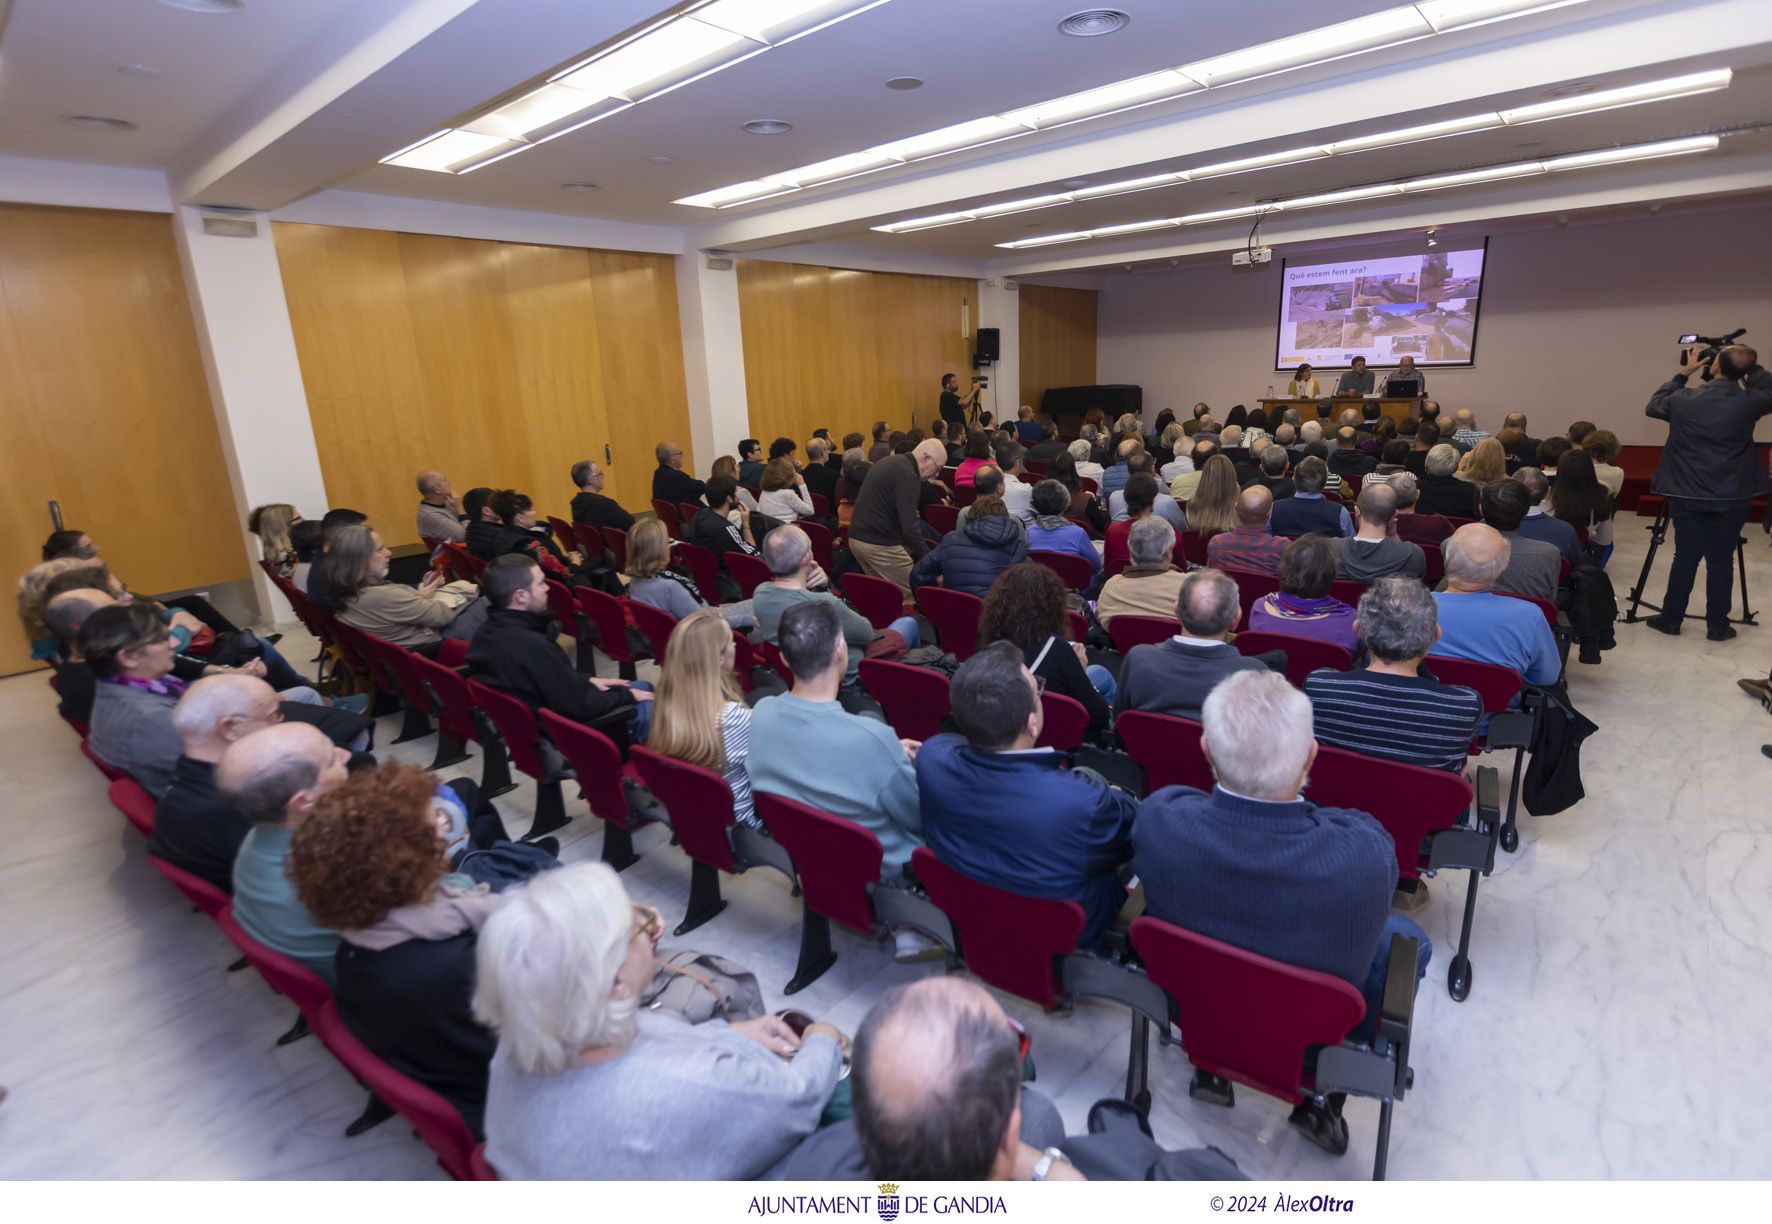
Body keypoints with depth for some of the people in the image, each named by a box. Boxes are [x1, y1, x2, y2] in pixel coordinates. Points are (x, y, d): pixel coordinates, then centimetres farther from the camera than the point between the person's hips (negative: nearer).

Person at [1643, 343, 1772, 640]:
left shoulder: (1684, 400, -8)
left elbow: (1653, 405, 13)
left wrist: (1683, 373, 17)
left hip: (1686, 495, 0)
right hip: (1730, 498, 0)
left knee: (1685, 557, 9)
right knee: (1721, 560, 7)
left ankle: (1670, 618, 15)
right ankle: (1717, 625, 14)